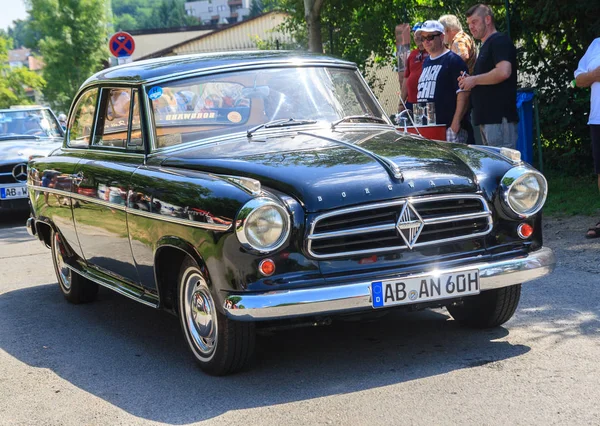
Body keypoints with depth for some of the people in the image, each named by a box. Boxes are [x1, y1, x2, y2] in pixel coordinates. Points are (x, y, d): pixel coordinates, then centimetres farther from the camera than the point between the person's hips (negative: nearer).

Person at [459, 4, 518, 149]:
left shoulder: (500, 41, -7)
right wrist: (470, 82, 11)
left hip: (499, 117, -10)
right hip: (487, 118, 10)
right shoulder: (486, 46, 24)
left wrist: (474, 80, -12)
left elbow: (503, 72, -23)